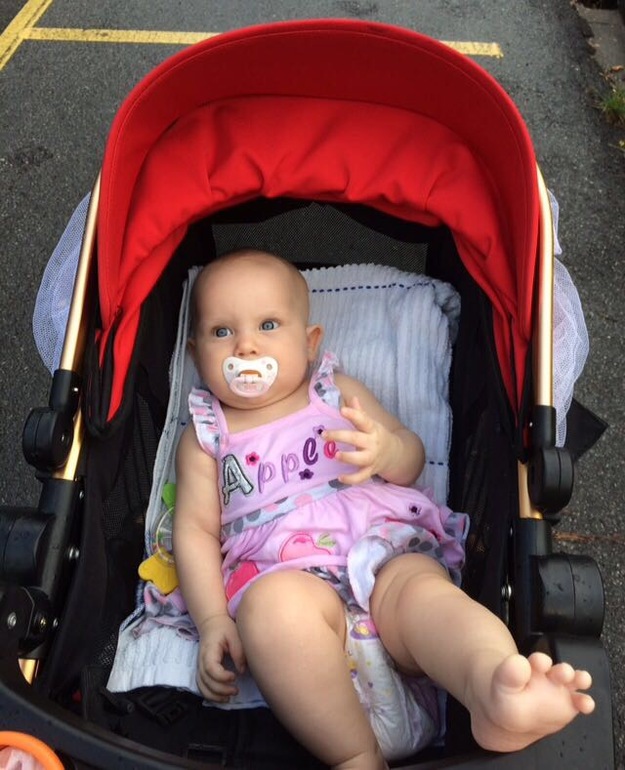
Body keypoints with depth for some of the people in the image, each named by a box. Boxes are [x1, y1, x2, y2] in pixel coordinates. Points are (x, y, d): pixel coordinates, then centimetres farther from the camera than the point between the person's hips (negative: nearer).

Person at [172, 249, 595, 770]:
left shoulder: (338, 392, 23)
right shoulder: (206, 436, 21)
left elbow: (413, 458, 17)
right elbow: (195, 530, 12)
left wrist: (387, 451, -9)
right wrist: (212, 620, -4)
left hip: (386, 545, 2)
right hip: (285, 573, -1)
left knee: (422, 586, -33)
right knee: (272, 606, -36)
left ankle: (496, 690, -57)